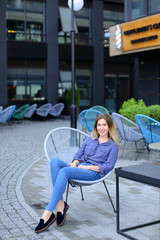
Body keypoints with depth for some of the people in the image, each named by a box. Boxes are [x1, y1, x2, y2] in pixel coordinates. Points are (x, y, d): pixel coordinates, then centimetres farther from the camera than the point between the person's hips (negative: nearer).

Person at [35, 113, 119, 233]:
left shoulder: (113, 146, 11)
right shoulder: (89, 140, 27)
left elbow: (108, 166, -1)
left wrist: (88, 167, -10)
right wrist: (75, 163, -2)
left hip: (94, 173, -5)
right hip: (79, 168, 6)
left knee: (64, 171, -35)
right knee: (55, 162, -26)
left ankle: (48, 213, -36)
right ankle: (60, 204, -31)